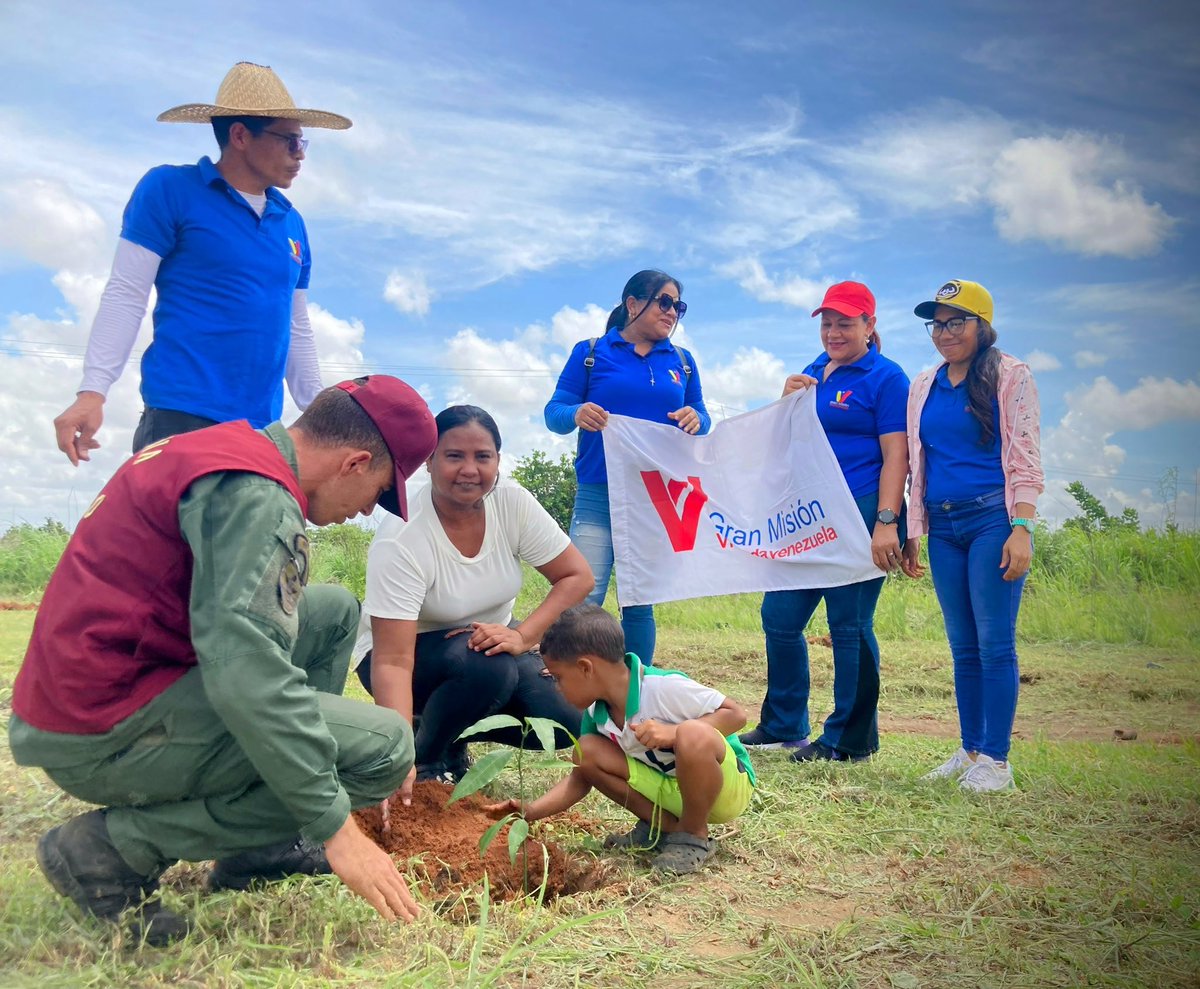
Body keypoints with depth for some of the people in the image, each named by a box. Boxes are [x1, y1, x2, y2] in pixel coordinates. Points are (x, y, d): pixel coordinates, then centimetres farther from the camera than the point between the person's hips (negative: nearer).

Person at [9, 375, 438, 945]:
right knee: (385, 744, -15)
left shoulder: (231, 449, 13)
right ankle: (115, 845, -7)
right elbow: (242, 669, -28)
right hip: (102, 739, -10)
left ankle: (257, 845, 14)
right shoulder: (255, 494, -18)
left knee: (334, 610, 16)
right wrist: (335, 826, -22)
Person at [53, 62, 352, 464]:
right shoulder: (170, 189, -1)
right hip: (181, 415, -5)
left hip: (261, 425, 5)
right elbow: (126, 294, -4)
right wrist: (92, 391, -13)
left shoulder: (292, 223, 15)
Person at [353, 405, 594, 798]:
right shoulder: (401, 540, -30)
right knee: (487, 667, -36)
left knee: (573, 719, -18)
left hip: (490, 644, 5)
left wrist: (522, 635, -28)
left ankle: (457, 728, 9)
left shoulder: (513, 502, -18)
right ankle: (428, 757, -6)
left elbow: (577, 576, -13)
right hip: (409, 653, -4)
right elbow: (393, 661, -33)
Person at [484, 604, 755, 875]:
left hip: (727, 785, -6)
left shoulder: (665, 687, -26)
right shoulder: (596, 713, -4)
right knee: (587, 752, -11)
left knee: (693, 735, -39)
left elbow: (736, 713, -23)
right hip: (671, 789, 6)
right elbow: (581, 778, 4)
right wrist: (531, 811, -8)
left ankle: (694, 835, -12)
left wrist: (674, 732, -35)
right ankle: (664, 827, 3)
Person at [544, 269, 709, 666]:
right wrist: (576, 414, -22)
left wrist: (696, 420, -9)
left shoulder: (682, 361, 15)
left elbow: (702, 417, 15)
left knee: (640, 604, 8)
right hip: (599, 497, -3)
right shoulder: (591, 352, 5)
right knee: (582, 600, -11)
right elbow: (554, 412, 1)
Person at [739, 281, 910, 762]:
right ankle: (782, 725, 25)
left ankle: (850, 740, 11)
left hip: (860, 515, -8)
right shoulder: (813, 372, 16)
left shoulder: (885, 377, -5)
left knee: (849, 626, -2)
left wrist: (886, 523, -19)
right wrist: (788, 401, 1)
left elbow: (895, 455, -11)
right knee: (779, 616, 10)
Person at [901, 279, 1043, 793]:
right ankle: (970, 750, 16)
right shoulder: (924, 386, 15)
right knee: (963, 647, 8)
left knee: (994, 643, -6)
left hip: (993, 518, -5)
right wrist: (911, 532, 14)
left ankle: (996, 760, 0)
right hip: (943, 525, 5)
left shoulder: (1010, 375, 0)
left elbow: (1024, 457, -5)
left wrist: (1020, 529, -14)